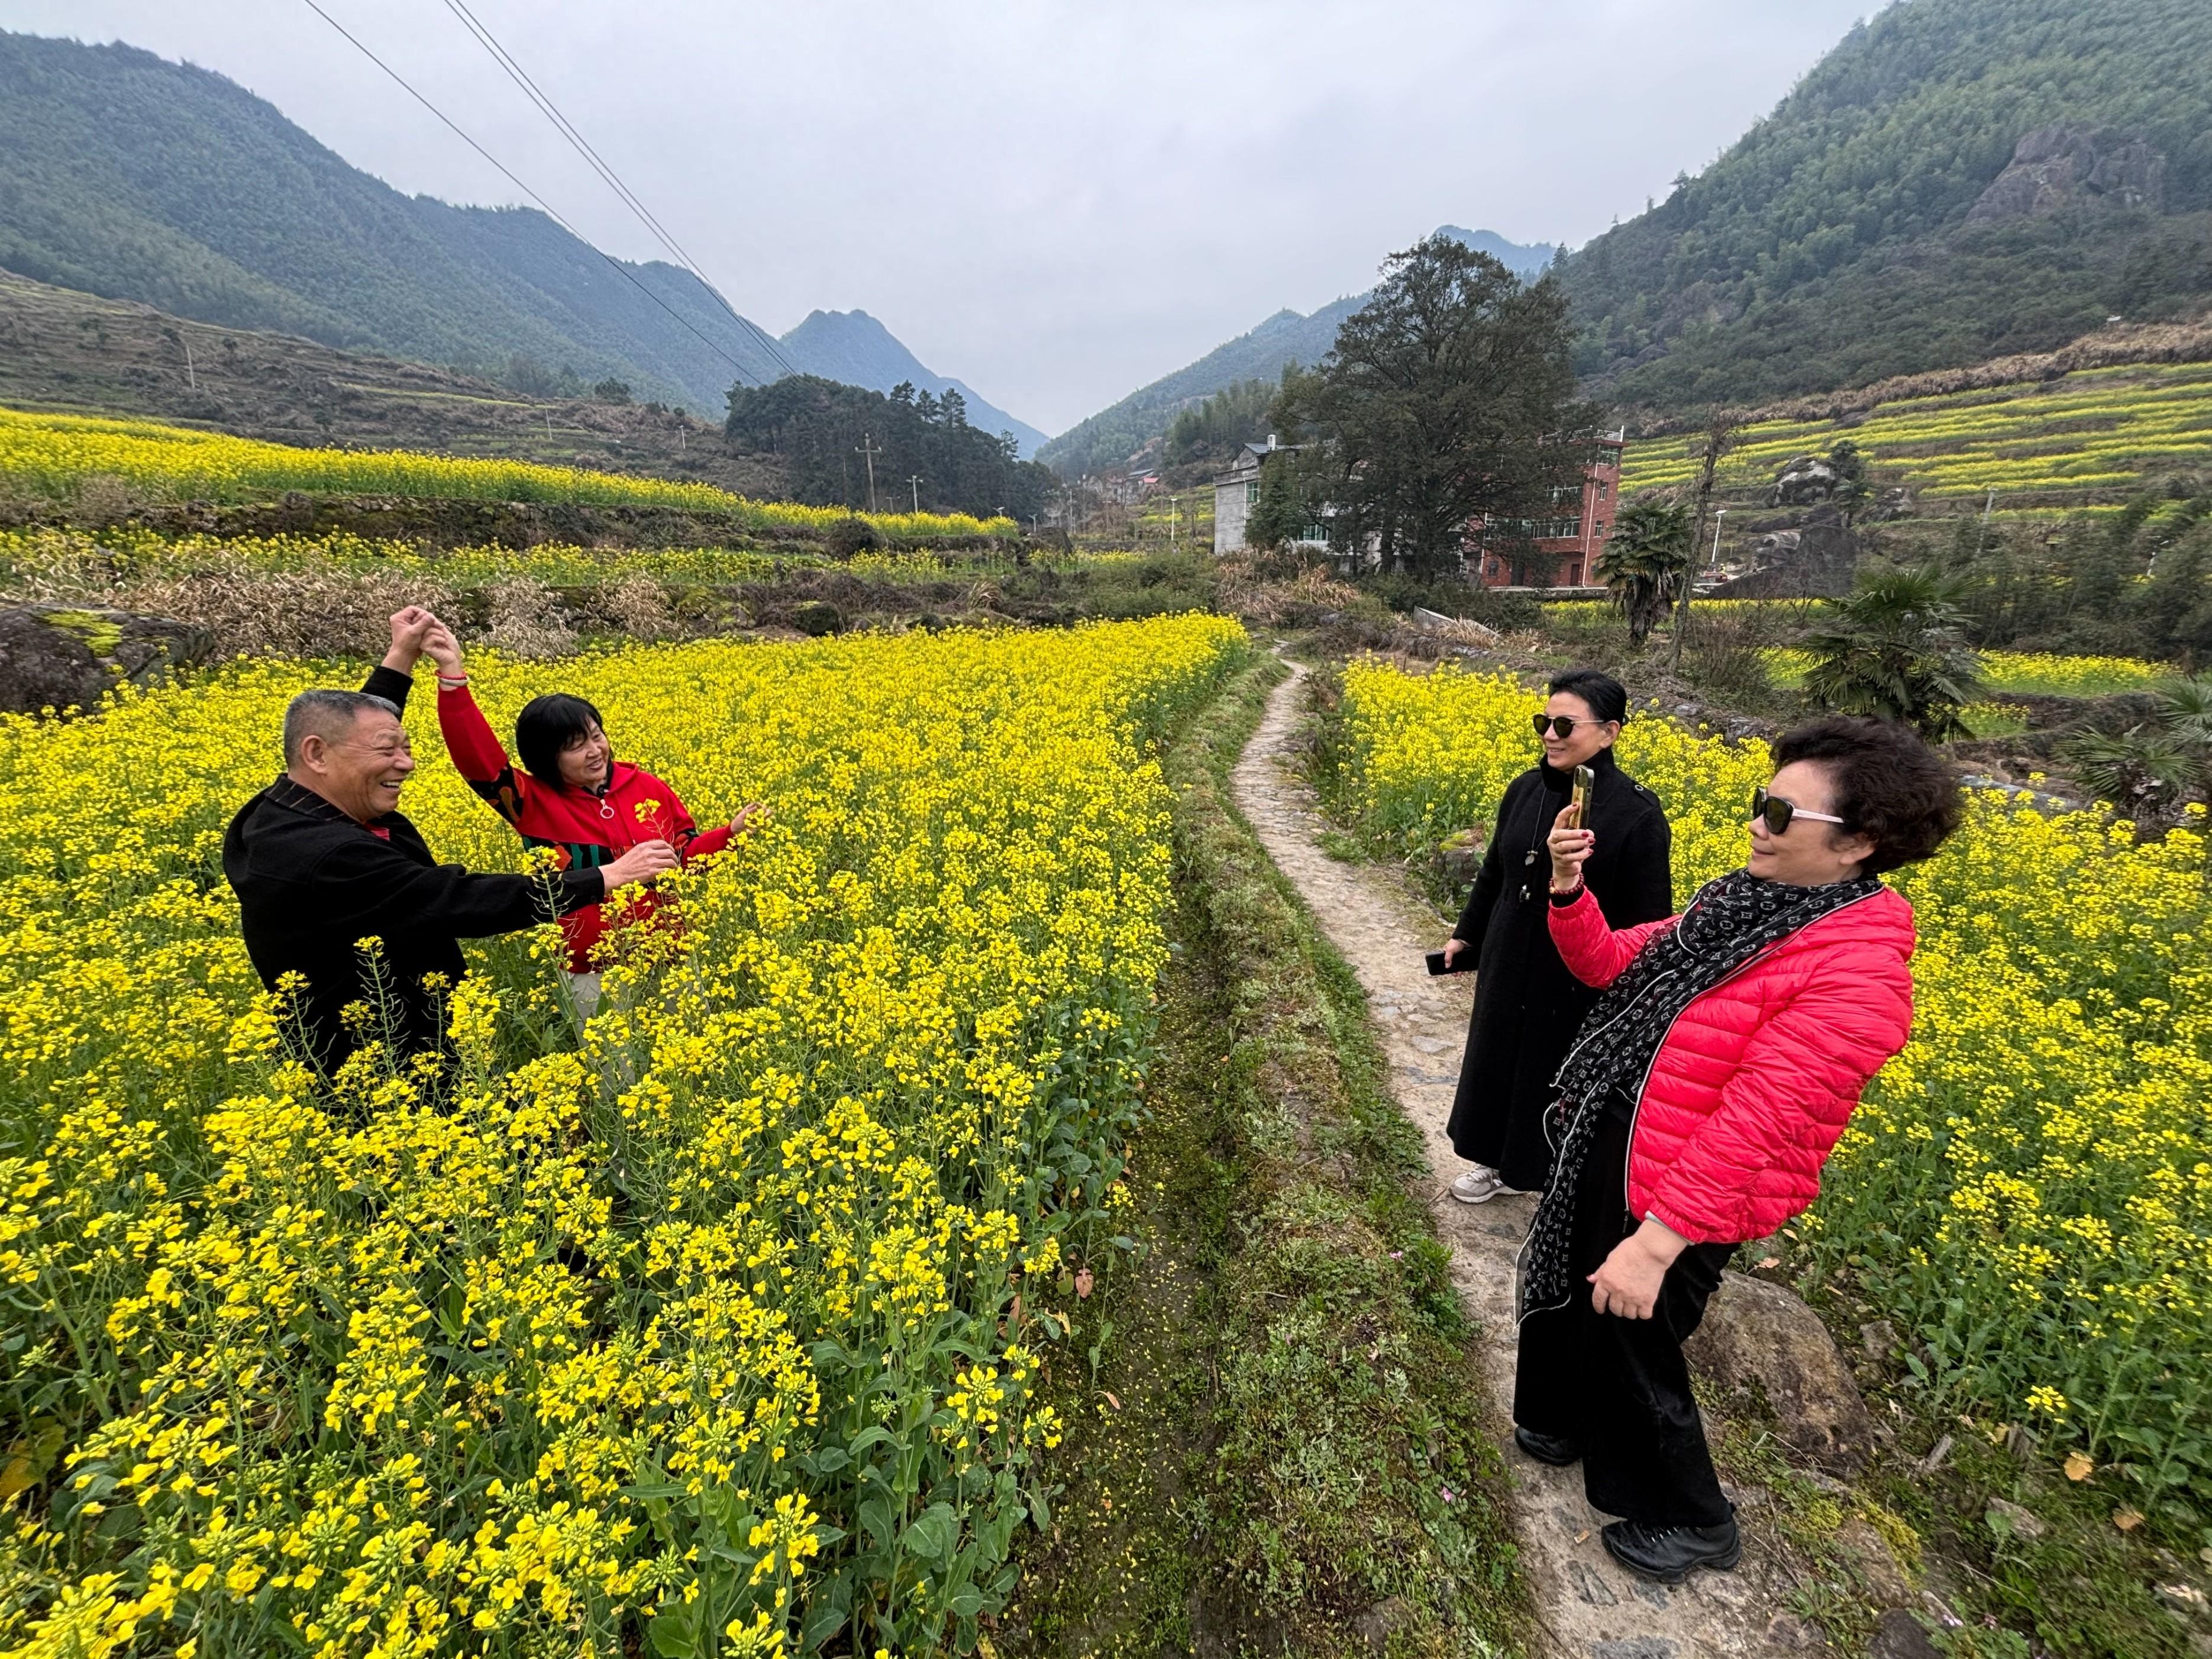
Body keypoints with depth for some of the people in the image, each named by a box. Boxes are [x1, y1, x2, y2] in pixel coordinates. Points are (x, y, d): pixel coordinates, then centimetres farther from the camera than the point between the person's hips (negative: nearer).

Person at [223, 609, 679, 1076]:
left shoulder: (275, 813, 1)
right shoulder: (326, 857, -29)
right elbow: (463, 903, -31)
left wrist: (401, 658, 20)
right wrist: (607, 878, -28)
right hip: (386, 1076, -10)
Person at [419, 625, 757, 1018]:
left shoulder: (648, 787, 0)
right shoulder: (535, 805, -7)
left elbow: (684, 856, 9)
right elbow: (477, 755, -20)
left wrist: (730, 832, -6)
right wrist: (453, 674, -26)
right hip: (596, 977, -2)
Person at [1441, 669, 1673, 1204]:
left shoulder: (1638, 814, -18)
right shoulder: (1525, 790, -3)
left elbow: (1648, 922, -14)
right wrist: (1466, 935, 19)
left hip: (1579, 983, -5)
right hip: (1508, 968, 6)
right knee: (1499, 1062, 20)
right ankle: (1499, 1162, 44)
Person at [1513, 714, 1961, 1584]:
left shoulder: (1857, 973, -26)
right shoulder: (1739, 904, 0)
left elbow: (1757, 1123, -30)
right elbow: (1613, 966, 3)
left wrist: (1656, 1244, -31)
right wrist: (1569, 893, -16)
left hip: (1681, 1199, -8)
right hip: (1609, 1149, 8)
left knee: (1627, 1344, 12)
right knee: (1566, 1288, 26)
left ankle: (1692, 1519, 41)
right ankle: (1564, 1423, 55)